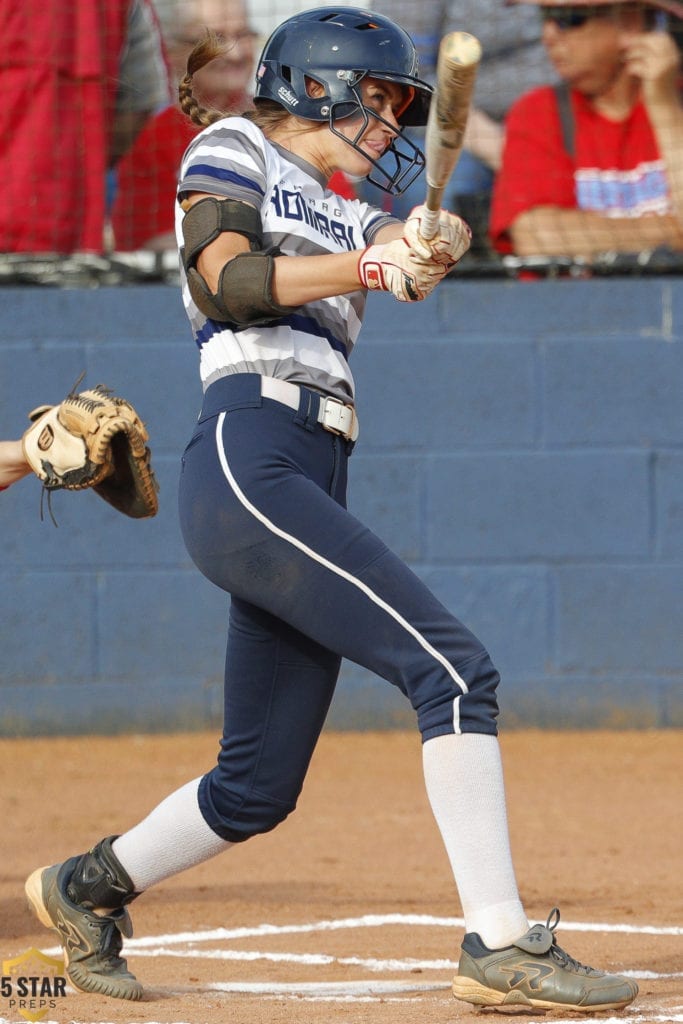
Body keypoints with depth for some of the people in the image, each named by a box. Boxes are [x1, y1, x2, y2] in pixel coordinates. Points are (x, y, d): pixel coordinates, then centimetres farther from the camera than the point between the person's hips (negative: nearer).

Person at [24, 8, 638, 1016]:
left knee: (259, 786, 8)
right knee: (452, 665, -18)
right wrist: (367, 264, -21)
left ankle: (89, 885, 29)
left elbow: (411, 249, 5)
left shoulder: (346, 216, 27)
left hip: (309, 493, 8)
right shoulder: (233, 151, 9)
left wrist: (426, 249, -19)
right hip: (248, 464, -8)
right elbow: (231, 282, -9)